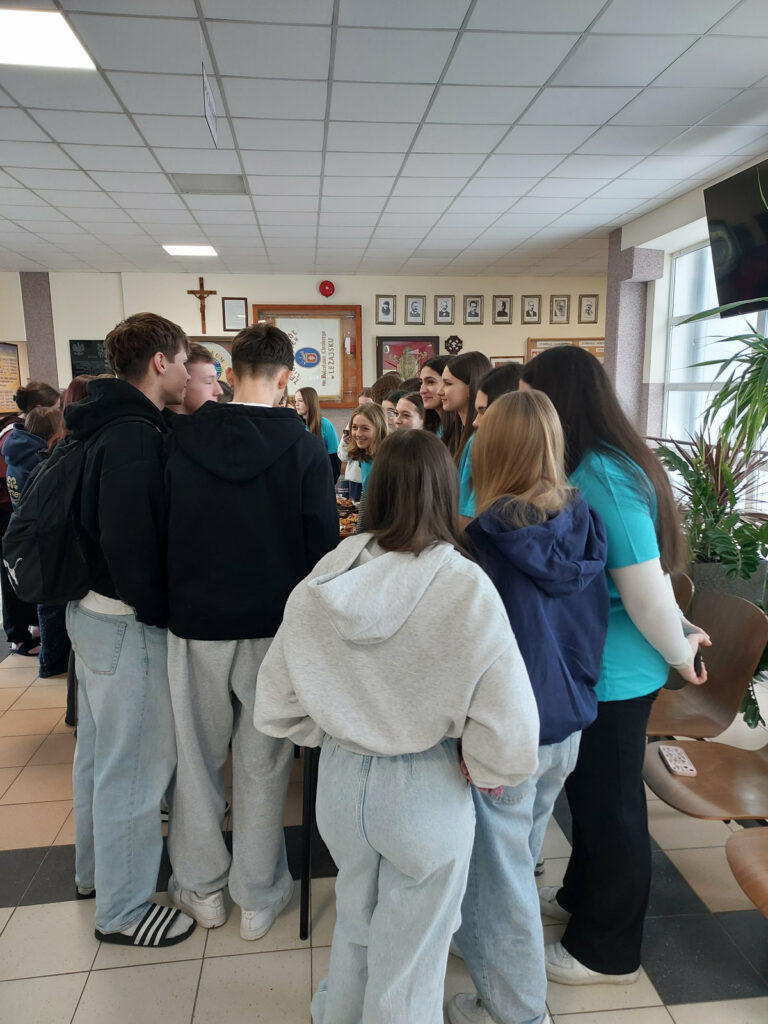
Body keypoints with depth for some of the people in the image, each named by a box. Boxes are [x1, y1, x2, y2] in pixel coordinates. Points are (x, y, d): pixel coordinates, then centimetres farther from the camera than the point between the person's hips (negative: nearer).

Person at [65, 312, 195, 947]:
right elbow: (132, 543, -27)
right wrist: (159, 613, -17)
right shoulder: (135, 436, -22)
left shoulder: (111, 427, 8)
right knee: (135, 762, 4)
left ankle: (98, 867, 44)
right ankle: (123, 909, 23)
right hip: (127, 621, -10)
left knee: (99, 747, 23)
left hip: (93, 608, 10)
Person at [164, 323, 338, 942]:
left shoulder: (181, 438, -5)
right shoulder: (304, 447, -11)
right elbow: (323, 542, -9)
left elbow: (161, 529, 3)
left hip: (195, 622, 2)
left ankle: (201, 888, 36)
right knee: (262, 763, 13)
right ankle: (259, 897, 29)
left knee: (198, 757, 18)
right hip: (273, 625, -1)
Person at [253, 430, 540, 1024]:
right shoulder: (467, 587, -22)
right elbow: (510, 729, -21)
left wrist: (334, 734, 8)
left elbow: (276, 705, -6)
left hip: (340, 780, 4)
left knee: (355, 924, 31)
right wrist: (480, 769, -2)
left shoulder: (327, 577, -12)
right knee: (410, 958, 21)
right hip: (425, 792, -4)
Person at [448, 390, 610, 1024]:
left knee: (500, 870, 14)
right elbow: (595, 619, 7)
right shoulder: (584, 522, -6)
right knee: (521, 856, 27)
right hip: (569, 721, 7)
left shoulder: (489, 537, -24)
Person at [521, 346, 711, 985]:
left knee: (610, 805, 10)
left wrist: (678, 651, -9)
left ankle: (609, 951, 34)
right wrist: (682, 632, 14)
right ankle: (582, 896, 48)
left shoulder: (602, 476, -25)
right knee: (590, 793, 25)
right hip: (589, 666, 9)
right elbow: (643, 572, 12)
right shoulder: (594, 465, 6)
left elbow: (645, 582, -24)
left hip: (612, 676, -9)